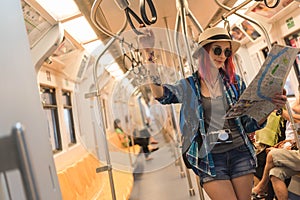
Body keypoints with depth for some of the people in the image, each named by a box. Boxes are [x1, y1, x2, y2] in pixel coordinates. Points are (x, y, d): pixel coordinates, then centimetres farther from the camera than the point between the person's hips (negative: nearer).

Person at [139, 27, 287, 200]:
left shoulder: (235, 82, 6)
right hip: (209, 159, -2)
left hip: (240, 153, 3)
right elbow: (161, 95, -20)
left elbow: (248, 125, 8)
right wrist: (150, 55, -26)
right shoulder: (188, 86, 1)